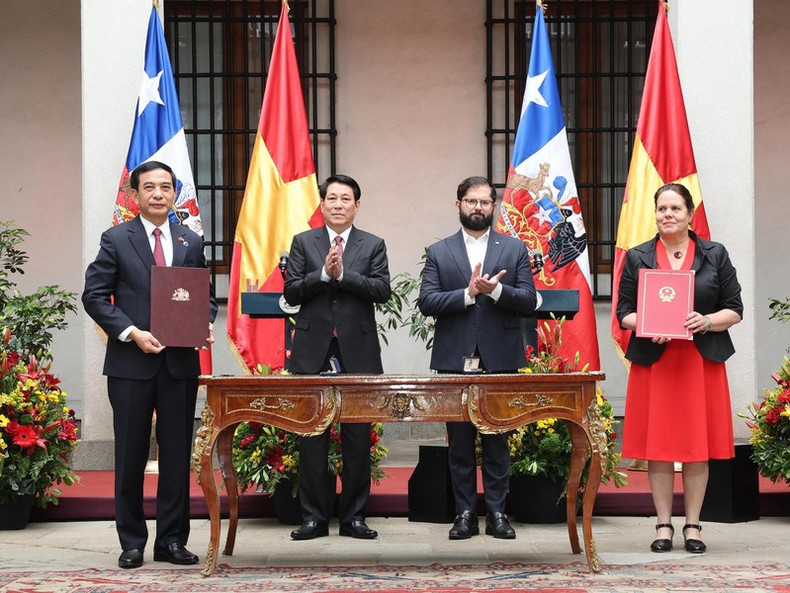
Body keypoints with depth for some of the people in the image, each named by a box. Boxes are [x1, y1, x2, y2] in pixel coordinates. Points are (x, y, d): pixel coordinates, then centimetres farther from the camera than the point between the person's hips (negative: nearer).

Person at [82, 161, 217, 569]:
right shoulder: (116, 240, 1)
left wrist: (205, 325, -6)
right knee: (131, 456, 4)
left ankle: (172, 540, 13)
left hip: (180, 363, 3)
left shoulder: (191, 243, 11)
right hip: (131, 363, -3)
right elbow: (95, 296, -3)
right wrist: (132, 333, -14)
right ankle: (132, 542, 12)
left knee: (177, 455, 5)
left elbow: (205, 296, 15)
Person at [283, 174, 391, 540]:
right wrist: (324, 273, -13)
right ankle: (314, 517, 8)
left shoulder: (373, 245, 8)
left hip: (357, 352, 0)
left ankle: (354, 517, 10)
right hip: (313, 351, 0)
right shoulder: (303, 242, 9)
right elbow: (290, 292, 0)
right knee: (311, 437, 1)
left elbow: (382, 290, -5)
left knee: (358, 438, 3)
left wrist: (343, 274, -14)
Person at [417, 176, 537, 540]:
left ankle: (496, 512, 9)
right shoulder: (439, 253, 9)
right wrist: (468, 293, -15)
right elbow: (426, 302, -2)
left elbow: (528, 301, 1)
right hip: (455, 361, 0)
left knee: (497, 440, 3)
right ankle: (465, 513, 9)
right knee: (459, 441, 3)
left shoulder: (515, 249, 9)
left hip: (500, 361, 0)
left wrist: (495, 290, -16)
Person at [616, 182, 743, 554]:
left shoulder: (715, 255, 7)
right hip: (653, 362, 0)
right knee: (657, 444, 1)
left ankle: (693, 525, 10)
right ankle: (664, 525, 10)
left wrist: (707, 321, -14)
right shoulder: (637, 258, 8)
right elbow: (624, 313, 6)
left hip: (702, 361, 0)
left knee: (698, 444, 1)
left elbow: (734, 310, 5)